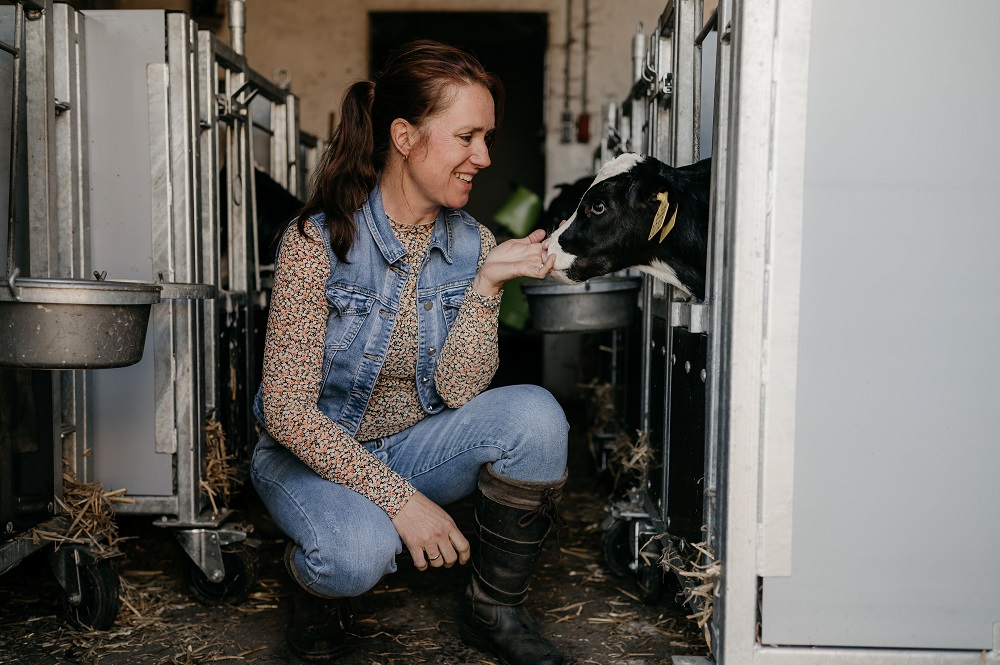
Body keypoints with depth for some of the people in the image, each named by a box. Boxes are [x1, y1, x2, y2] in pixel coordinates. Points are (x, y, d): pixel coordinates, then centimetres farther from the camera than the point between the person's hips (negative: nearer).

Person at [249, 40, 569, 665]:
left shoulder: (473, 244, -5)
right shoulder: (319, 240, -20)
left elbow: (458, 390, -14)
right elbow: (287, 410, -22)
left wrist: (489, 283, -26)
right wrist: (399, 498, -26)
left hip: (415, 446, 5)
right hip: (314, 450, -4)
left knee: (535, 413, -23)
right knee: (360, 550, -36)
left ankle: (497, 610, -3)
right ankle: (322, 589, 4)